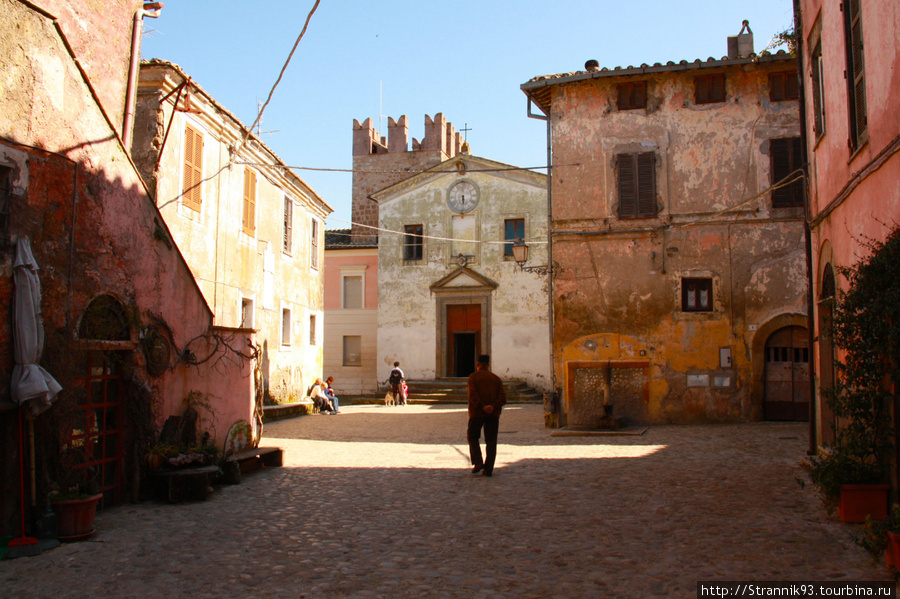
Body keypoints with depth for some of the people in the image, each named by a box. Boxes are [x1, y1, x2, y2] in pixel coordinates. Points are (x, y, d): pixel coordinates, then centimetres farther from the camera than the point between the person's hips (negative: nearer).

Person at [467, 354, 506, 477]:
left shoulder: (473, 376, 1)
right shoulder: (496, 378, 11)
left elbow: (473, 395, -16)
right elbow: (502, 397, -1)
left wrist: (482, 406, -17)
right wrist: (493, 407, -13)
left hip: (477, 413, -3)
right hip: (493, 414, 3)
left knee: (473, 437, 12)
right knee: (491, 441, 5)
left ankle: (477, 462, -4)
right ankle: (488, 469, 0)